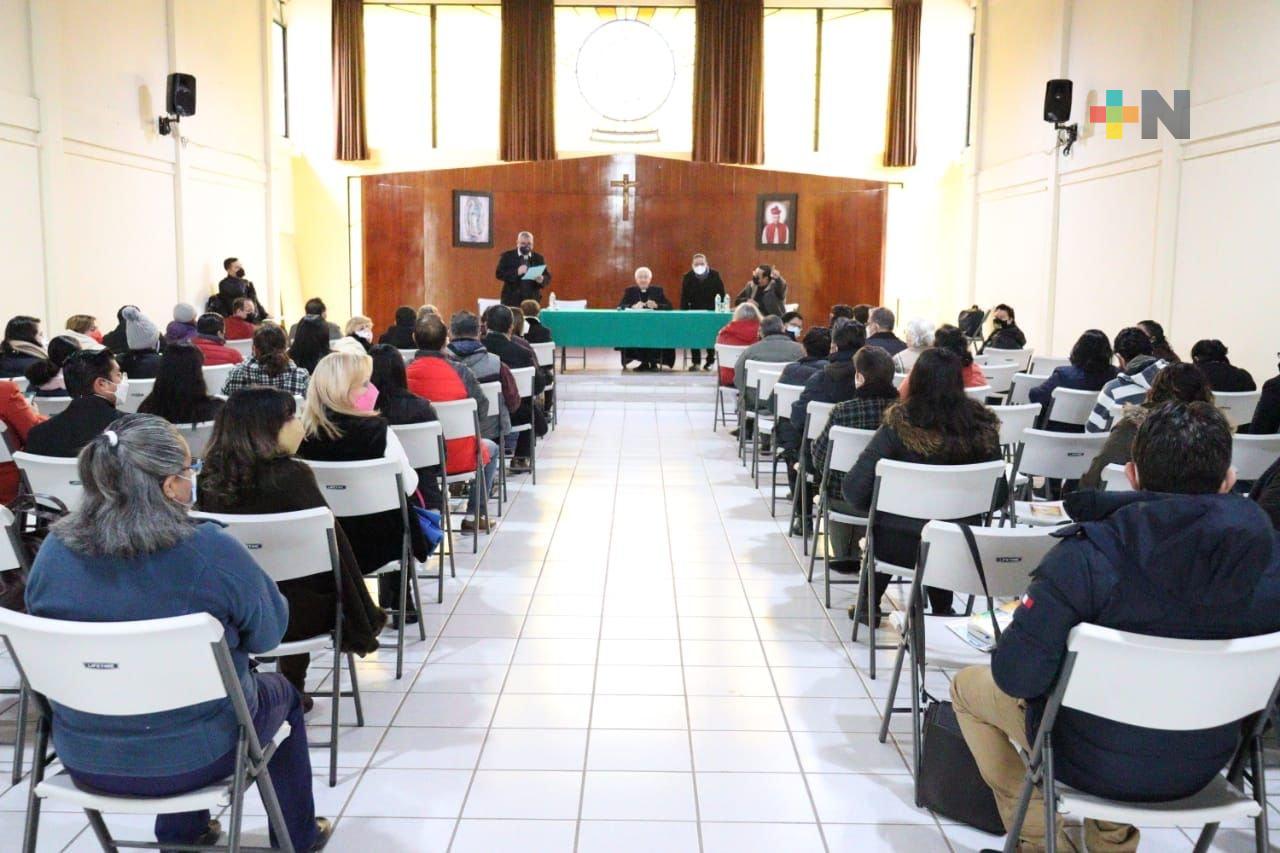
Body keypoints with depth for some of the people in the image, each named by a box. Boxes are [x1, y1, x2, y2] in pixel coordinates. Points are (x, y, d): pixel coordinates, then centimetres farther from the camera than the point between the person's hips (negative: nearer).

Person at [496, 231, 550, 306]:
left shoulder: (539, 258, 10)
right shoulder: (507, 256, 3)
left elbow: (548, 277, 9)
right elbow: (499, 274, -6)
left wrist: (541, 280, -15)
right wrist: (516, 272, -20)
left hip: (532, 301, 2)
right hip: (512, 300, -2)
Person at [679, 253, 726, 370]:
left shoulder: (715, 275, -5)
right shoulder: (688, 277, -3)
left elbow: (721, 295, -4)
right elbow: (684, 298, -4)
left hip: (711, 312, -1)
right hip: (694, 311, 1)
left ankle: (710, 361, 9)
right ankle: (695, 361, 1)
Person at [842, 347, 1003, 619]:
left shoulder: (899, 426, -18)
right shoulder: (983, 428, -9)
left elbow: (854, 489, -19)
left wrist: (876, 511, 1)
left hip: (899, 546, -2)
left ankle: (868, 606, 41)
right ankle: (942, 609, 42)